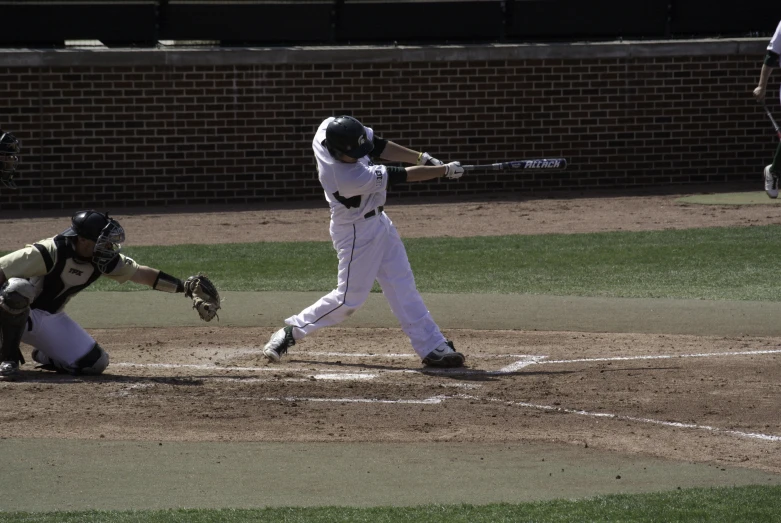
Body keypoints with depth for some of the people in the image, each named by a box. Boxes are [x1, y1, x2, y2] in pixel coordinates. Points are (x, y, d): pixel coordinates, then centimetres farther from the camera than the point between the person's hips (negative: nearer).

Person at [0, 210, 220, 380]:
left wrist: (185, 287, -3)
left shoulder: (103, 260, -8)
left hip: (50, 319, 7)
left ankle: (43, 356, 20)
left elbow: (141, 273, 2)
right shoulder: (51, 252, -30)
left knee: (94, 362, -9)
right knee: (18, 289, -42)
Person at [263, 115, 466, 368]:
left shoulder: (329, 129, -18)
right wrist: (445, 170, -16)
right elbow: (402, 176, -26)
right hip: (356, 232, -9)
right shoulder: (349, 178, -37)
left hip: (378, 222, 9)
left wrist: (423, 158, -9)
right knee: (349, 298, 1)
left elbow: (378, 146, -3)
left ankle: (431, 347, 12)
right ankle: (291, 332, 16)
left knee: (402, 287, 9)